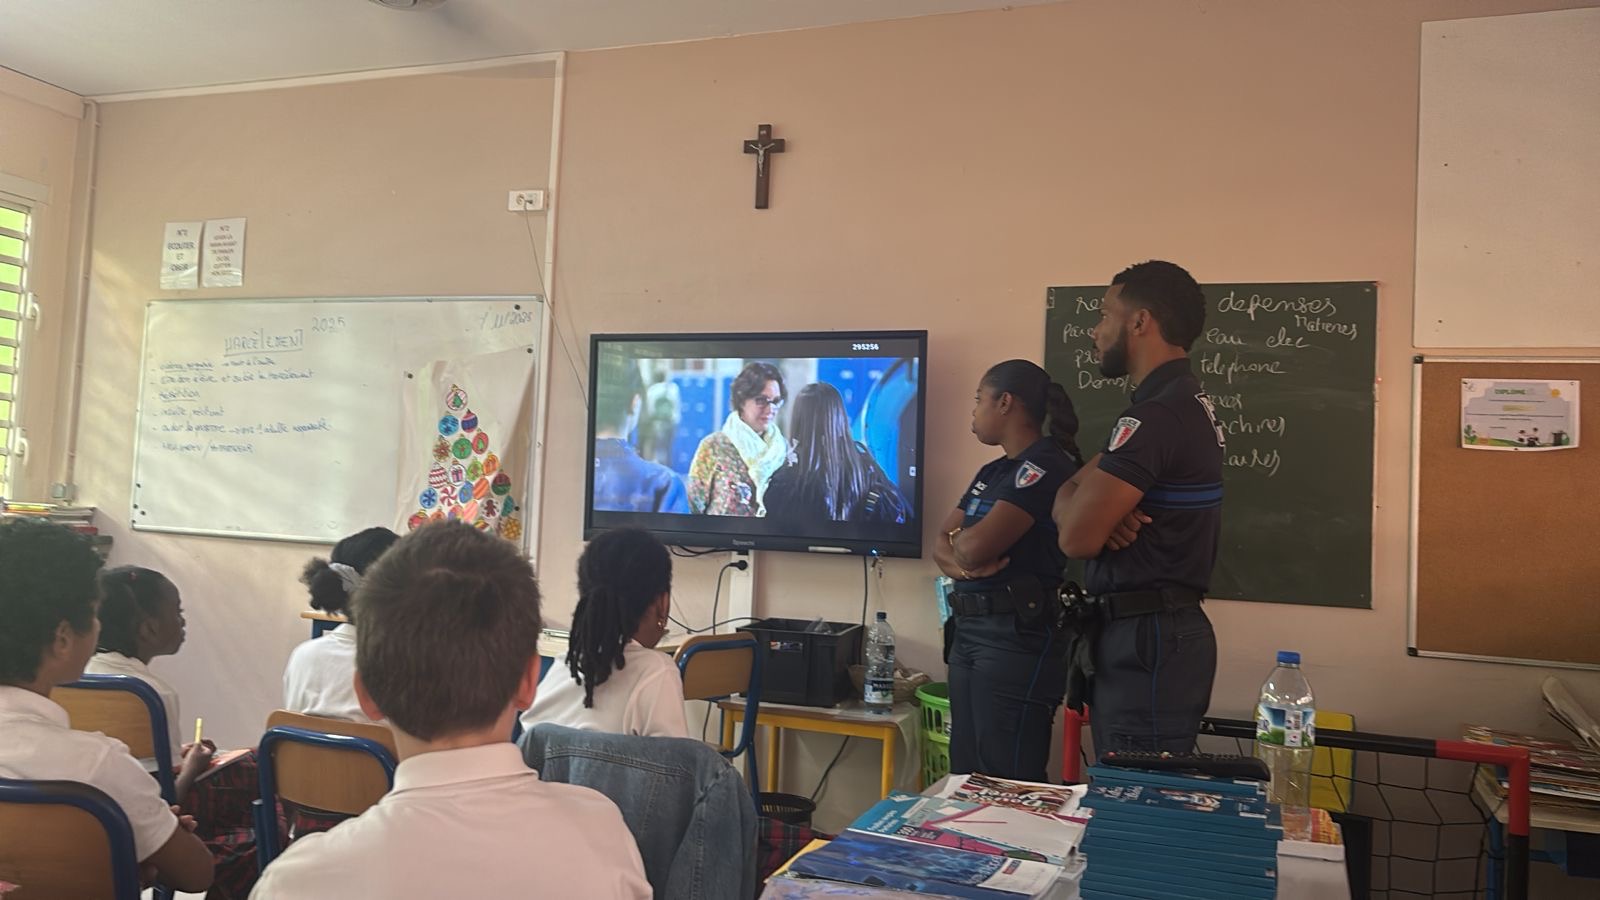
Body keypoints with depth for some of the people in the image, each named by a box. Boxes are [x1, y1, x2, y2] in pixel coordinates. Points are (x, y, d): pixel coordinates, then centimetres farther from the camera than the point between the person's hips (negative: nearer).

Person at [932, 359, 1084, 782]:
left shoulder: (1046, 466, -11)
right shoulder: (991, 472, 18)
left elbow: (975, 546, -19)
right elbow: (941, 543, 13)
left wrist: (960, 537, 4)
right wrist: (959, 564, -10)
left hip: (1017, 637, -9)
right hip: (969, 632, 9)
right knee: (966, 776, 13)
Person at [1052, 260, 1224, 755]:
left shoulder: (1155, 416, -19)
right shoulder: (1187, 402, 15)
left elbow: (1077, 537, -22)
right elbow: (1070, 490, 14)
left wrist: (1076, 502, 0)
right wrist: (1083, 500, -9)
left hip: (1147, 642, -10)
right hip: (1157, 632, 10)